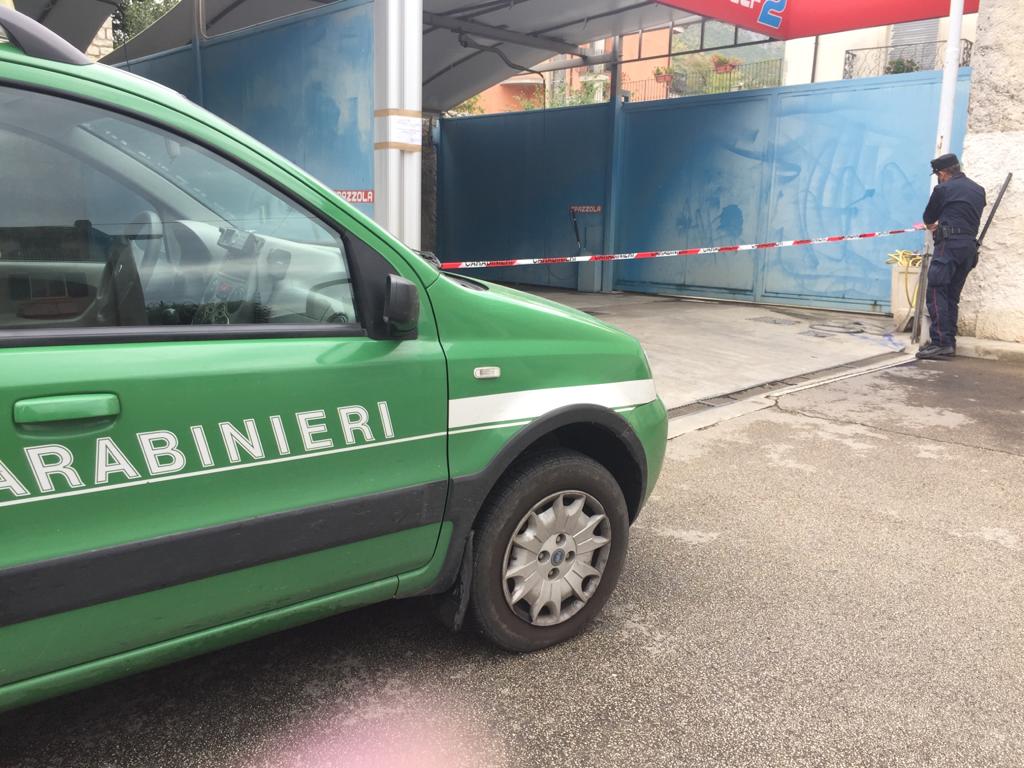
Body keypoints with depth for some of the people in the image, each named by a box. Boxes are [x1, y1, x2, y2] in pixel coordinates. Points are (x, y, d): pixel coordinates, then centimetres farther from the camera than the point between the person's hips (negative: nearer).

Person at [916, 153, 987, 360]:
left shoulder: (943, 189, -1)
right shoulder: (979, 190, 18)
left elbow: (929, 218, 11)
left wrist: (932, 226, 34)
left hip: (950, 244, -7)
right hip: (970, 245, 7)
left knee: (936, 292, -11)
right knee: (952, 296, 11)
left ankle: (941, 342, -21)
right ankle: (949, 342, 10)